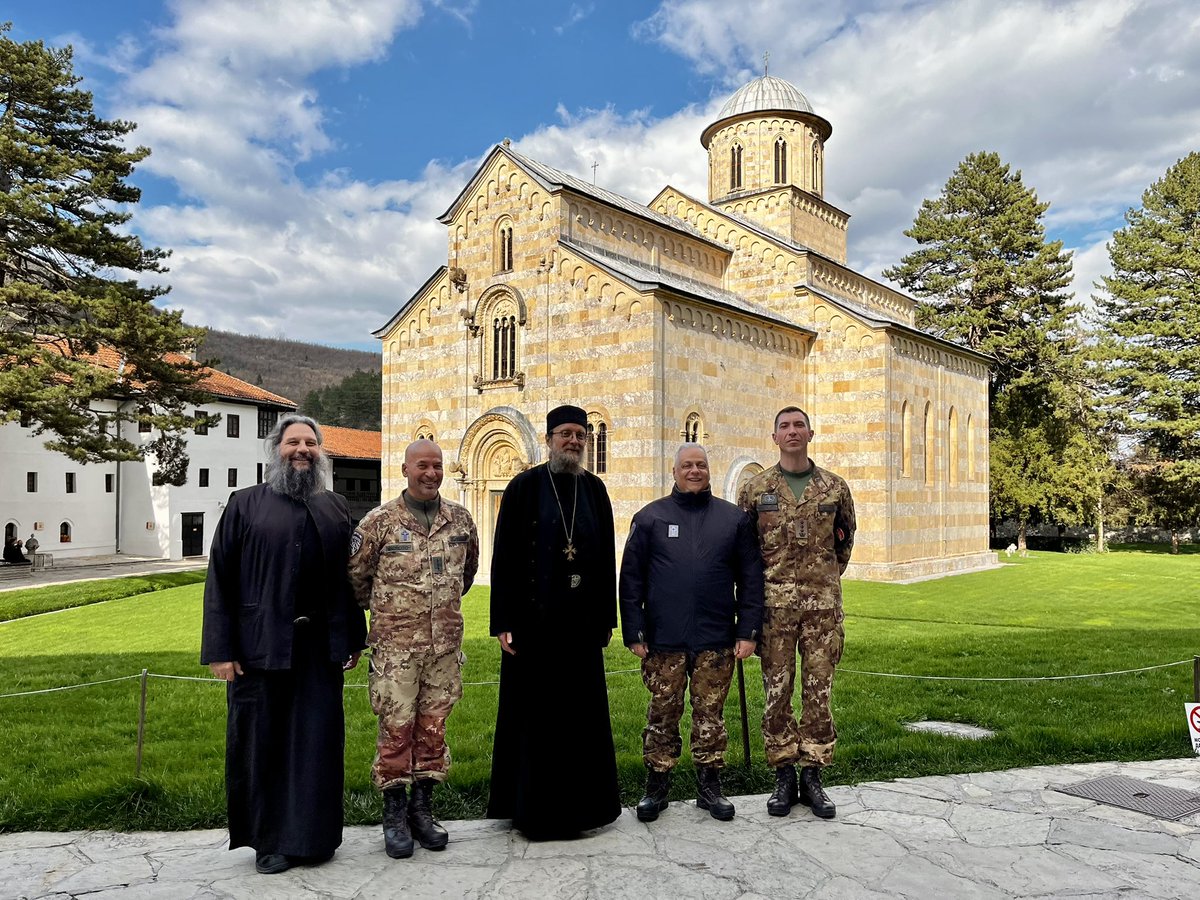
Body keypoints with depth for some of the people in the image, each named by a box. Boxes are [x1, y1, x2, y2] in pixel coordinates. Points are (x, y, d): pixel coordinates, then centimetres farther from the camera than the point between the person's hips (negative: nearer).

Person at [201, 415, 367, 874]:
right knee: (261, 742, 7)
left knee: (317, 740, 8)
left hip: (321, 646, 2)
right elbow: (220, 579, -1)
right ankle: (268, 839, 24)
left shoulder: (336, 508, 10)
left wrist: (354, 638, 10)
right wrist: (221, 648, -7)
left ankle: (312, 835, 24)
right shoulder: (245, 504, 2)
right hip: (261, 645, -2)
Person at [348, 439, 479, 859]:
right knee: (396, 727, 1)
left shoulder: (460, 518, 5)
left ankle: (422, 808, 25)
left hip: (446, 643, 4)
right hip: (396, 645, -3)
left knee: (433, 726, 11)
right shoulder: (380, 521, -6)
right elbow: (354, 575, 3)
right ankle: (394, 813, 16)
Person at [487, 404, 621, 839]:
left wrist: (606, 618, 8)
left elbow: (607, 557, 10)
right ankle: (532, 807, 20)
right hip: (535, 621, -3)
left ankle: (580, 803, 26)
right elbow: (503, 558, -6)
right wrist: (503, 622, -10)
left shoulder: (594, 490, 8)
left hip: (581, 622, 4)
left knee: (582, 712, 10)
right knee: (535, 714, 6)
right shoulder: (524, 487, -4)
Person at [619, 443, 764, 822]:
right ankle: (656, 785, 21)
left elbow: (751, 578, 6)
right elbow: (631, 580, 3)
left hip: (716, 640, 1)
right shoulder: (650, 517, 5)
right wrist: (634, 633, -3)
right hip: (663, 641, 0)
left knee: (710, 715, 9)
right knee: (662, 714, 6)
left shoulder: (734, 518, 7)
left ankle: (710, 785, 23)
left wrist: (748, 631, -1)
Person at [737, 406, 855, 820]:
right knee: (777, 690, 4)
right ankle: (784, 776, 17)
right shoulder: (756, 489, 3)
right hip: (774, 603, -1)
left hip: (822, 603, 1)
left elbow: (845, 539, 18)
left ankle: (812, 777, 18)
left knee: (819, 689, 5)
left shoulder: (834, 487, 6)